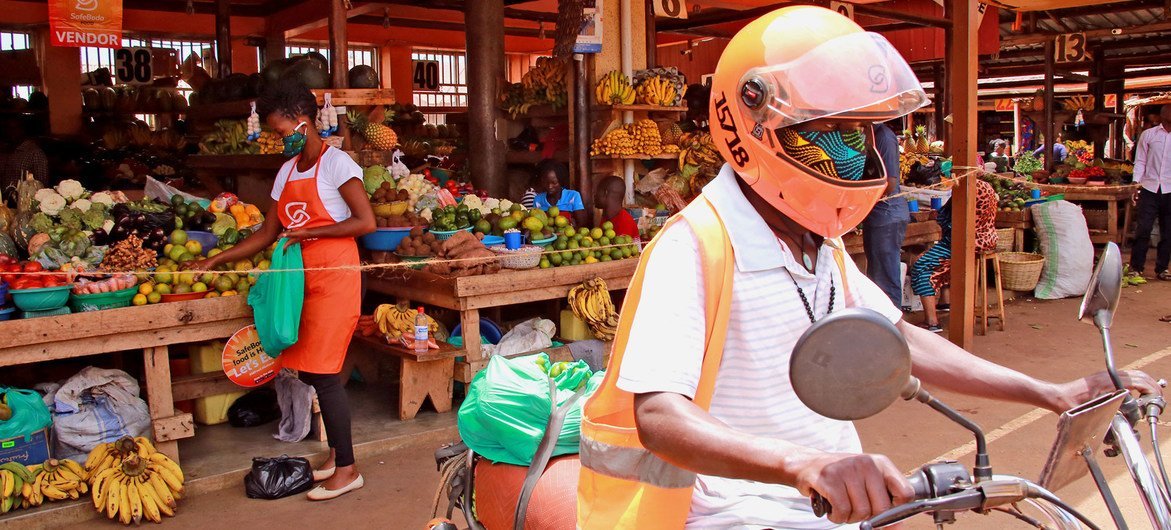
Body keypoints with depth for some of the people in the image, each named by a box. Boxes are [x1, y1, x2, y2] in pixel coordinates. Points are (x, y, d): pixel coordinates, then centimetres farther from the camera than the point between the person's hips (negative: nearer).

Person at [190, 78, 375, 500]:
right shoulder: (288, 171, 15)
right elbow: (268, 233, 17)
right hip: (302, 280, 7)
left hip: (334, 278, -7)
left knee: (322, 371, -8)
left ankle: (347, 469, 2)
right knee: (309, 369, 7)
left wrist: (310, 233, -15)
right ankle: (335, 452, 22)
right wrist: (217, 260, 12)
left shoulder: (336, 163, -8)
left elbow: (365, 222, -15)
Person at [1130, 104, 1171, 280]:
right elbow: (1140, 161, 5)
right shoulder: (1148, 135, 7)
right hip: (1150, 188, -2)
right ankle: (1136, 267, 3)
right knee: (1143, 229, -6)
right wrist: (1136, 184, -4)